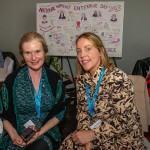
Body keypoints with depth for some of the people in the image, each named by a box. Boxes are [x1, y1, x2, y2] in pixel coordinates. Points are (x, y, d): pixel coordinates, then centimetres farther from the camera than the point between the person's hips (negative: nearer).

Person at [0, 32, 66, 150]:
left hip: (46, 133, 1)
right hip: (18, 135, 0)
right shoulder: (12, 80, -3)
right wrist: (14, 135, -13)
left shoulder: (55, 79, 0)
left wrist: (40, 132, -10)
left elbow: (59, 113, 4)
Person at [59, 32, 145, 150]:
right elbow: (82, 110, 3)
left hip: (122, 137, -5)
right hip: (94, 131, 5)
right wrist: (87, 139, -11)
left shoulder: (117, 78, -21)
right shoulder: (82, 79, -1)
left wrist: (92, 134, -18)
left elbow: (125, 120, -22)